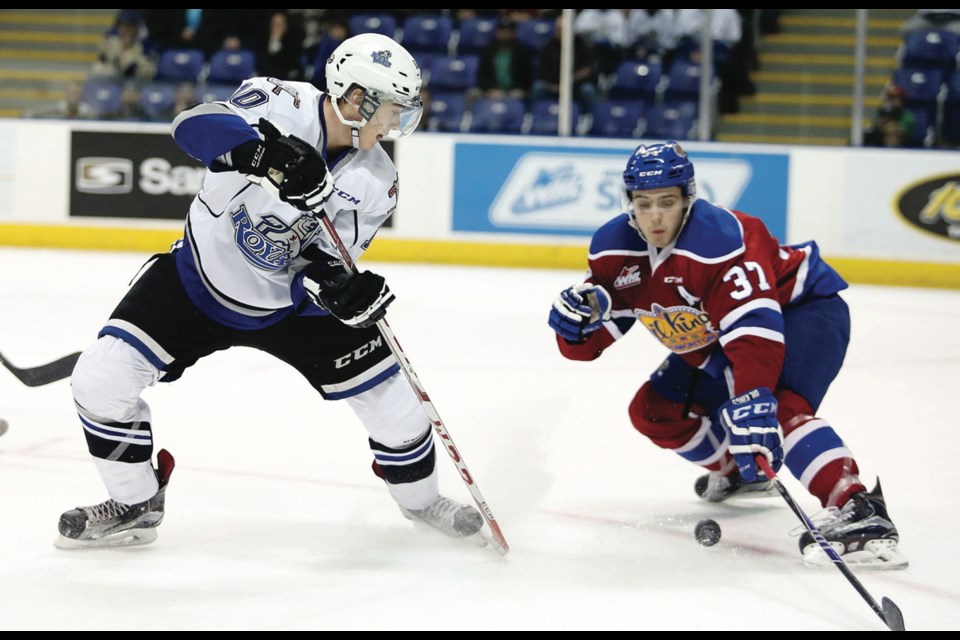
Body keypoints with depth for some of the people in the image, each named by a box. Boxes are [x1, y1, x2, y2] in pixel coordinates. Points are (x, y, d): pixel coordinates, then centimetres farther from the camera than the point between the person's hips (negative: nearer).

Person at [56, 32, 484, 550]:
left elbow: (324, 265, -13)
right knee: (100, 379, -16)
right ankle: (135, 506, 7)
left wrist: (336, 284, -37)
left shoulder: (375, 183, -12)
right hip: (199, 276, -2)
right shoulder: (281, 105, -23)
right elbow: (194, 124, -39)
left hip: (289, 301, 3)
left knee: (388, 396, -3)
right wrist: (265, 150, -55)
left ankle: (419, 497, 27)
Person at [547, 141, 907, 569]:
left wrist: (752, 398, -56)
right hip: (713, 341, 9)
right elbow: (586, 344, -7)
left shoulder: (718, 237, -34)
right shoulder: (616, 250, -11)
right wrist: (576, 315, -31)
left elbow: (754, 325, -44)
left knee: (778, 407, -34)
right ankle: (736, 471, 30)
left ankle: (856, 508, -45)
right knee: (655, 412, 5)